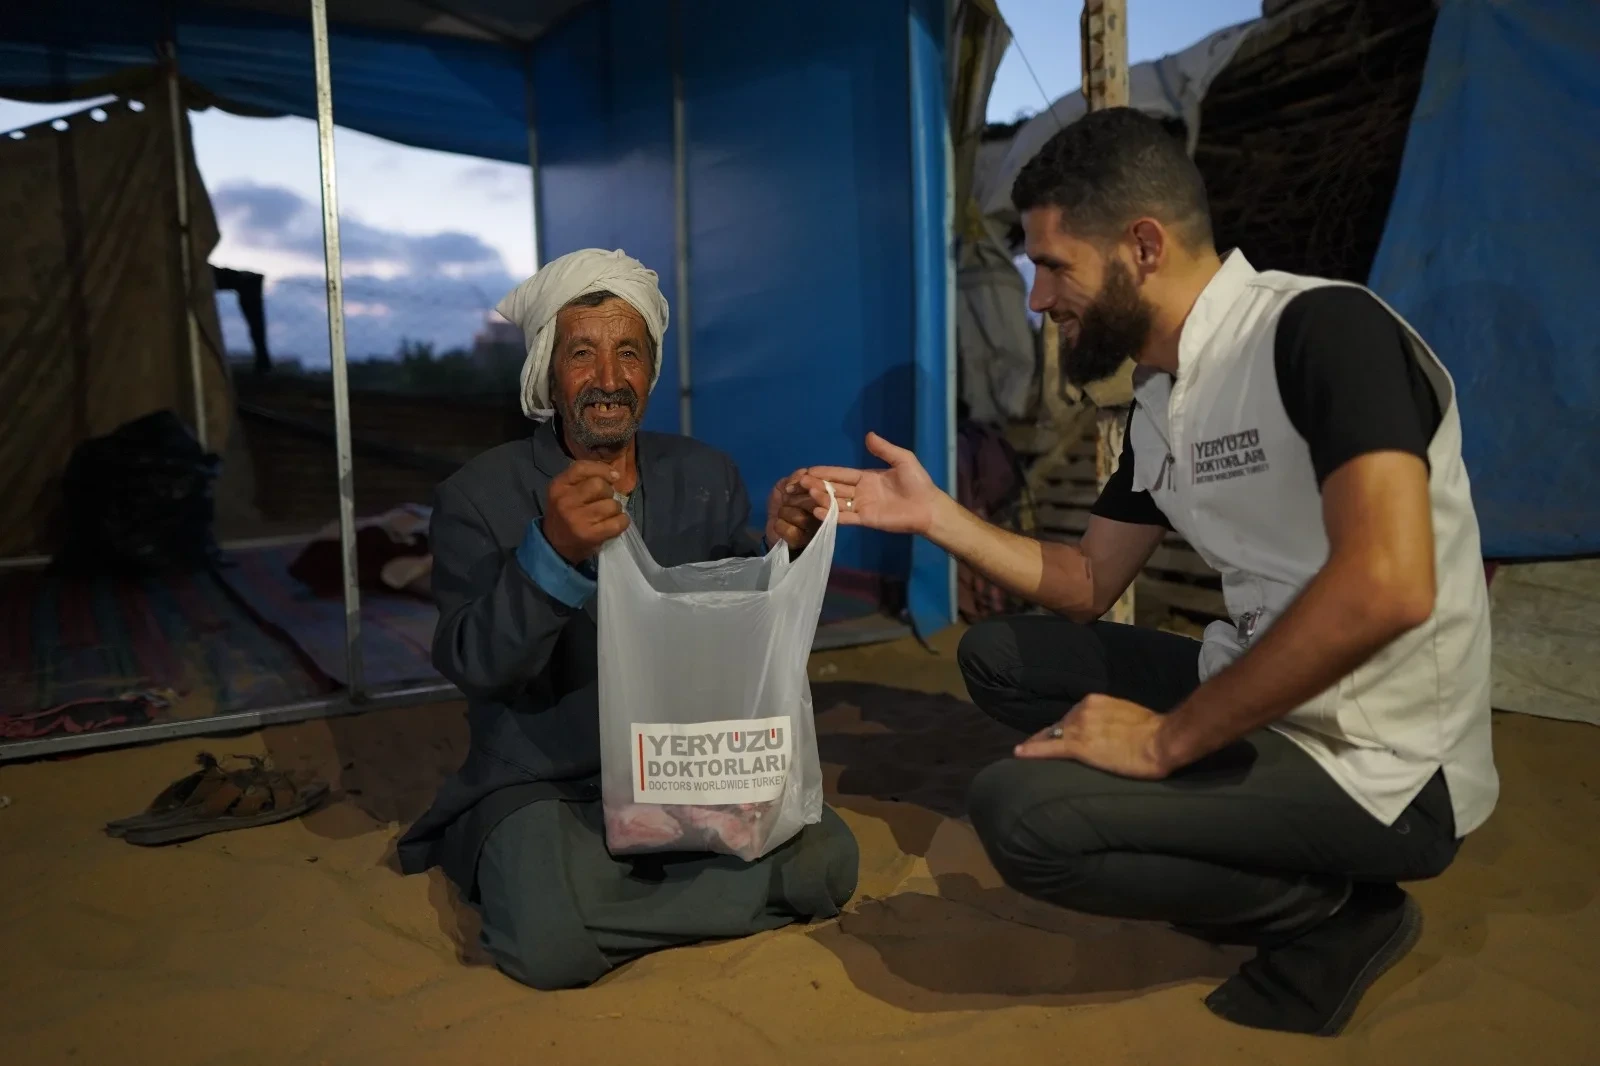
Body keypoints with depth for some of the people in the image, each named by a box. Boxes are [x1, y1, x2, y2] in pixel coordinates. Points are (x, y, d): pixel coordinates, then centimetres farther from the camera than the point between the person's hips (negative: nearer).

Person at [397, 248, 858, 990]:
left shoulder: (705, 477, 4)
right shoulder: (478, 497, -7)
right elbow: (473, 667, -19)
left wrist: (781, 548, -19)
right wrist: (553, 551, -37)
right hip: (542, 784, -4)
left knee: (825, 863, -19)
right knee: (554, 942, -31)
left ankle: (604, 880, -2)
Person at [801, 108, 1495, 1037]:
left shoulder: (1322, 330, -19)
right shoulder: (1159, 404, 8)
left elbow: (1386, 589, -31)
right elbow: (1088, 586, 16)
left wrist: (1170, 739, -23)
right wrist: (934, 515, 4)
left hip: (1377, 769, -9)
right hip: (1262, 700, 9)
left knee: (1020, 813, -24)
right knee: (998, 656, 11)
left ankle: (1336, 915, 0)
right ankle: (1285, 873, 6)